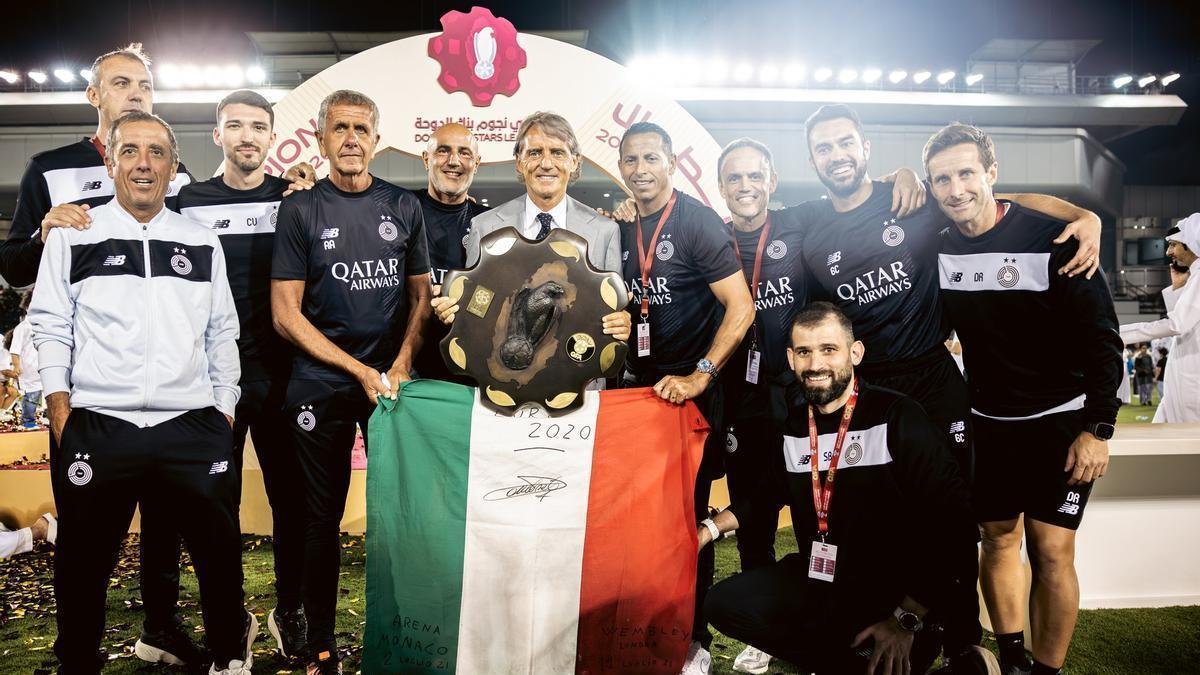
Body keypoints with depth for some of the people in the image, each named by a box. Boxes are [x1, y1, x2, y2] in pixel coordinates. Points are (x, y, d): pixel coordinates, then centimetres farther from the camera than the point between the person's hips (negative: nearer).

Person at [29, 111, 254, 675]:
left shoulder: (203, 243, 11)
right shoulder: (73, 235, 6)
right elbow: (50, 325, 6)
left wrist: (225, 409, 10)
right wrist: (59, 404, -2)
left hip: (193, 430, 2)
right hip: (96, 428, -1)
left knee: (220, 551, 10)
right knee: (83, 564, 10)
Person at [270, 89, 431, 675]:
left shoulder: (404, 207, 7)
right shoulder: (300, 210, 0)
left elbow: (420, 296, 9)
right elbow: (286, 314, -4)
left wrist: (401, 365, -7)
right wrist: (361, 371, -10)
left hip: (392, 380, 2)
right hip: (322, 386, -1)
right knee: (323, 517, 7)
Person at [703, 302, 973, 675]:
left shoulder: (899, 419, -17)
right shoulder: (791, 423, 2)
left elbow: (949, 521, -19)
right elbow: (768, 489, 20)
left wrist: (906, 619, -20)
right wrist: (711, 528, 7)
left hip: (890, 593, -5)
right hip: (814, 580, 6)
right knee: (724, 603, -5)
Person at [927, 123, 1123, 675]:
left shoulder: (1050, 237, -15)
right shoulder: (938, 246, -2)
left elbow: (1100, 337, -12)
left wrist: (1098, 429, -14)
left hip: (1059, 421, -4)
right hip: (986, 422, 4)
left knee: (1050, 552, -5)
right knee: (997, 540, 11)